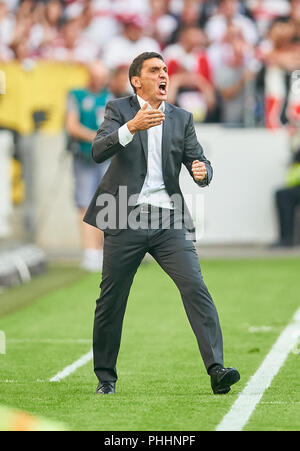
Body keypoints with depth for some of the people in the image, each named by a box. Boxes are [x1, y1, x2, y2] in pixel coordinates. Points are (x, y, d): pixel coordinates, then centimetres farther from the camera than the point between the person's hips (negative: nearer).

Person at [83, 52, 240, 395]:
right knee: (111, 300, 4)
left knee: (195, 287, -14)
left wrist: (202, 171, -16)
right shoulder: (119, 110, 4)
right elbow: (98, 151, -12)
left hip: (168, 221, 2)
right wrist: (132, 127, -29)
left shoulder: (181, 118, 14)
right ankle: (105, 377, 21)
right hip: (125, 220, -2)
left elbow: (198, 161, 9)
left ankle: (216, 369, -20)